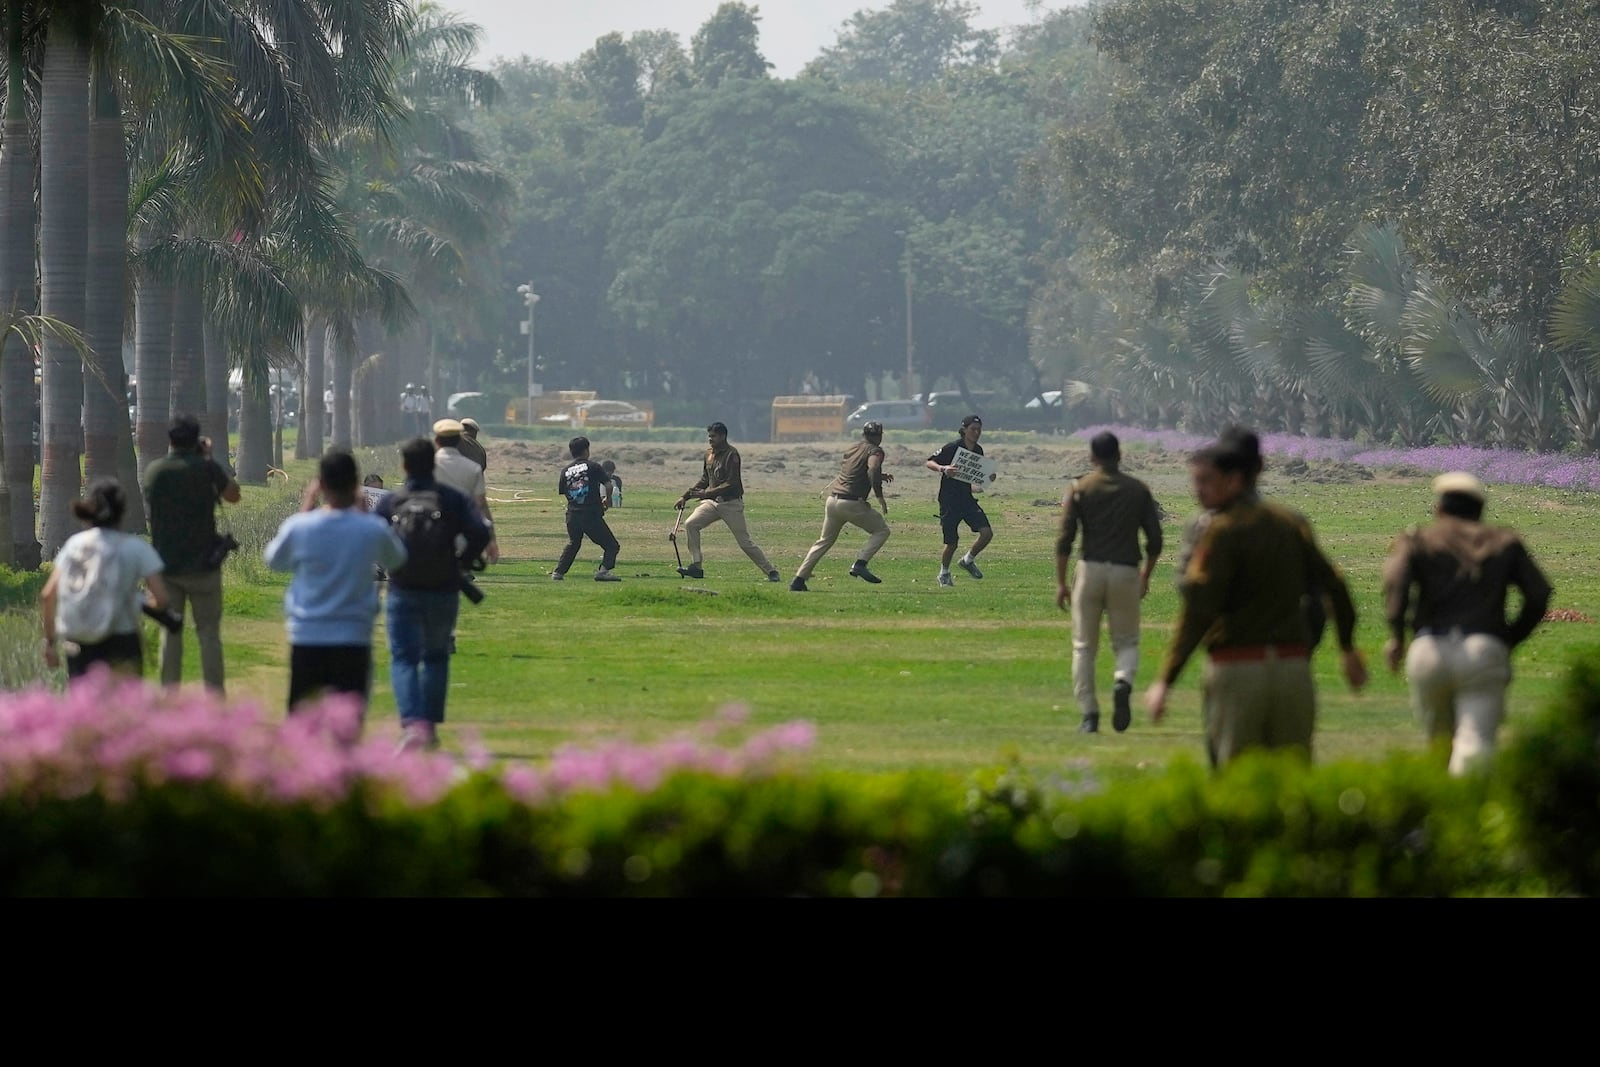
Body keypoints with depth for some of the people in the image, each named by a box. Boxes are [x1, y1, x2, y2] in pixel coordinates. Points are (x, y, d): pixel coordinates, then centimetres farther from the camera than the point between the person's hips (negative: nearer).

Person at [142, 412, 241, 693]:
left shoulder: (154, 470, 1)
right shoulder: (206, 468, -11)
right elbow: (233, 495, 5)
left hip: (165, 565, 3)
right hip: (202, 564, -3)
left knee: (170, 633, 9)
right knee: (209, 633, 4)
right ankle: (215, 695, 1)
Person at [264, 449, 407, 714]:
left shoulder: (299, 527, -8)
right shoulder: (373, 530, -7)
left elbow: (273, 560, 13)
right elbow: (396, 559, 15)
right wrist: (364, 512, 17)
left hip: (306, 639, 0)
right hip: (354, 640, 0)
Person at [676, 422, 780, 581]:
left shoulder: (731, 455, -15)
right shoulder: (709, 453, 9)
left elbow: (731, 484, -22)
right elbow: (705, 480, 20)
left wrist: (706, 493, -26)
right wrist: (685, 496, 13)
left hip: (731, 504, -7)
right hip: (713, 502, 7)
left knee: (745, 542, -5)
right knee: (691, 524, -10)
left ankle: (771, 572, 6)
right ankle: (696, 567, -7)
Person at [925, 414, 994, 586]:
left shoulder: (978, 450, 6)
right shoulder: (952, 448, -14)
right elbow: (929, 462, -14)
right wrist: (942, 468, -34)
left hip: (967, 499, 5)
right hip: (949, 500, -5)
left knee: (987, 533, -9)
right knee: (952, 542, -1)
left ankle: (968, 560, 17)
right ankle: (944, 573, 26)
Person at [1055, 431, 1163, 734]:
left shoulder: (1079, 489, 2)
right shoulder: (1139, 490, 6)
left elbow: (1065, 539, -5)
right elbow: (1155, 540, 6)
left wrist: (1061, 583, -1)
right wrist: (1145, 577, 20)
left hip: (1090, 570, -1)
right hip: (1126, 572, 1)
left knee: (1084, 646, 8)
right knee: (1127, 641, 12)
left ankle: (1089, 714, 1)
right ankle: (1123, 682, -21)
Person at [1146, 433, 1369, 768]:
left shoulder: (1223, 532, -9)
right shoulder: (1292, 523, 11)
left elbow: (1197, 611, -16)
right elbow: (1334, 586, 16)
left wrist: (1165, 681, -16)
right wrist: (1348, 649, 29)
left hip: (1238, 667, -5)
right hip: (1293, 665, 6)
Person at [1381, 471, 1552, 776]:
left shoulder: (1417, 539, 18)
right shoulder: (1505, 542, 23)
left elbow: (1396, 577, -5)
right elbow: (1538, 594, 11)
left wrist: (1396, 635, -3)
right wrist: (1510, 640, 21)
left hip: (1430, 651, 1)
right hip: (1484, 652, 0)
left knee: (1439, 739, 23)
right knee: (1475, 747, -14)